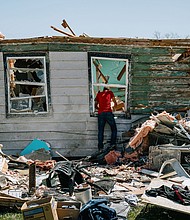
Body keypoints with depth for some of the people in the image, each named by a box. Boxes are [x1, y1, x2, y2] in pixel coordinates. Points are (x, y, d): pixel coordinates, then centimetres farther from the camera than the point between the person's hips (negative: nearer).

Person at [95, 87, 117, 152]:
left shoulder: (99, 94, 20)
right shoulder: (110, 92, 14)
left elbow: (96, 106, 22)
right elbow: (115, 103, 13)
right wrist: (113, 107, 33)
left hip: (100, 114, 2)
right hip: (108, 113, -2)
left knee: (100, 131, 4)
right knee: (114, 129, 7)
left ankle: (100, 148, -1)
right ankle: (112, 144, -7)